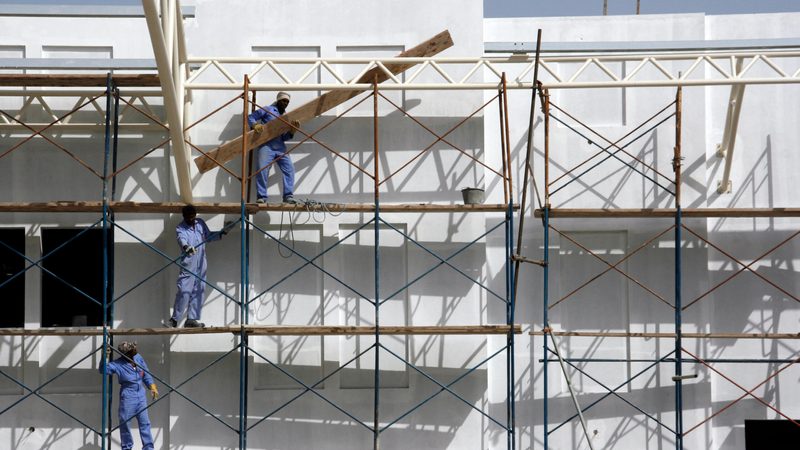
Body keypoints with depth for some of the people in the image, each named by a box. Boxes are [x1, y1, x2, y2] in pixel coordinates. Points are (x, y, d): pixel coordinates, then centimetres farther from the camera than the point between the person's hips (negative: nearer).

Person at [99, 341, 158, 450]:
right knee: (125, 422, 3)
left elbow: (146, 374, 13)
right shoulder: (118, 364, -13)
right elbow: (104, 370, -27)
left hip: (141, 395, 4)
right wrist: (105, 357, -40)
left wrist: (152, 387, 8)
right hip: (127, 396, -4)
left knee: (144, 422, 7)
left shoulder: (138, 358, 1)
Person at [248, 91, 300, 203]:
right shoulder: (268, 110, 9)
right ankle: (261, 197, -12)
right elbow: (251, 117, 5)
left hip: (280, 147, 5)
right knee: (262, 170, -16)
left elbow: (285, 137, 16)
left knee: (289, 169, -8)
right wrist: (255, 125, -17)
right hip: (266, 145, -5)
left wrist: (293, 130, -3)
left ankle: (288, 196, -8)